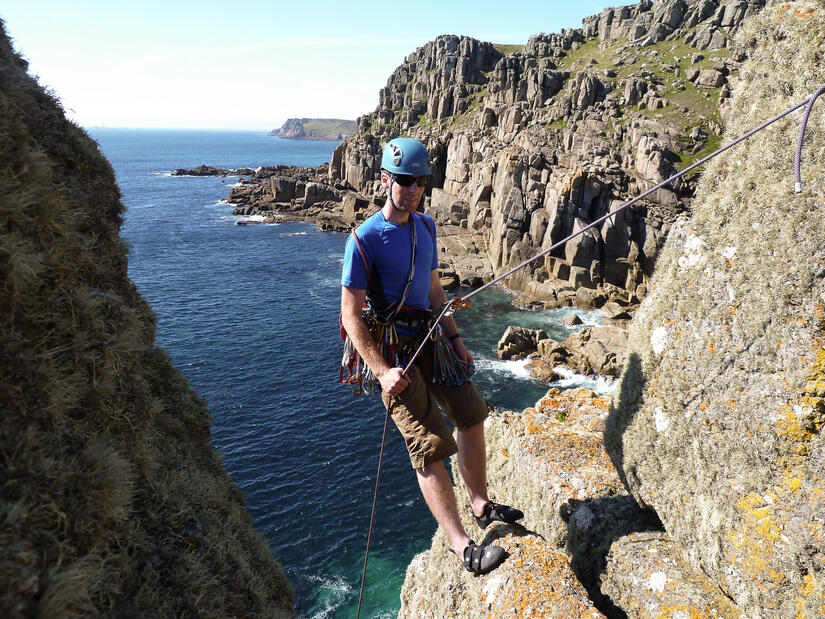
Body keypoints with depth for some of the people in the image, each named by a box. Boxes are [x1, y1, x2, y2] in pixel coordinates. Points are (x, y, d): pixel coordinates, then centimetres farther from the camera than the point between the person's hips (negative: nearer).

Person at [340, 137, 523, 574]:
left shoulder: (425, 227, 9)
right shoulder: (365, 239, -15)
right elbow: (351, 315, -17)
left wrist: (455, 338, 14)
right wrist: (381, 371, -23)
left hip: (430, 341, 8)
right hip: (392, 353, -8)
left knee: (471, 416, 14)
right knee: (430, 448, -10)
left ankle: (481, 506, 31)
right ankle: (462, 547, -2)